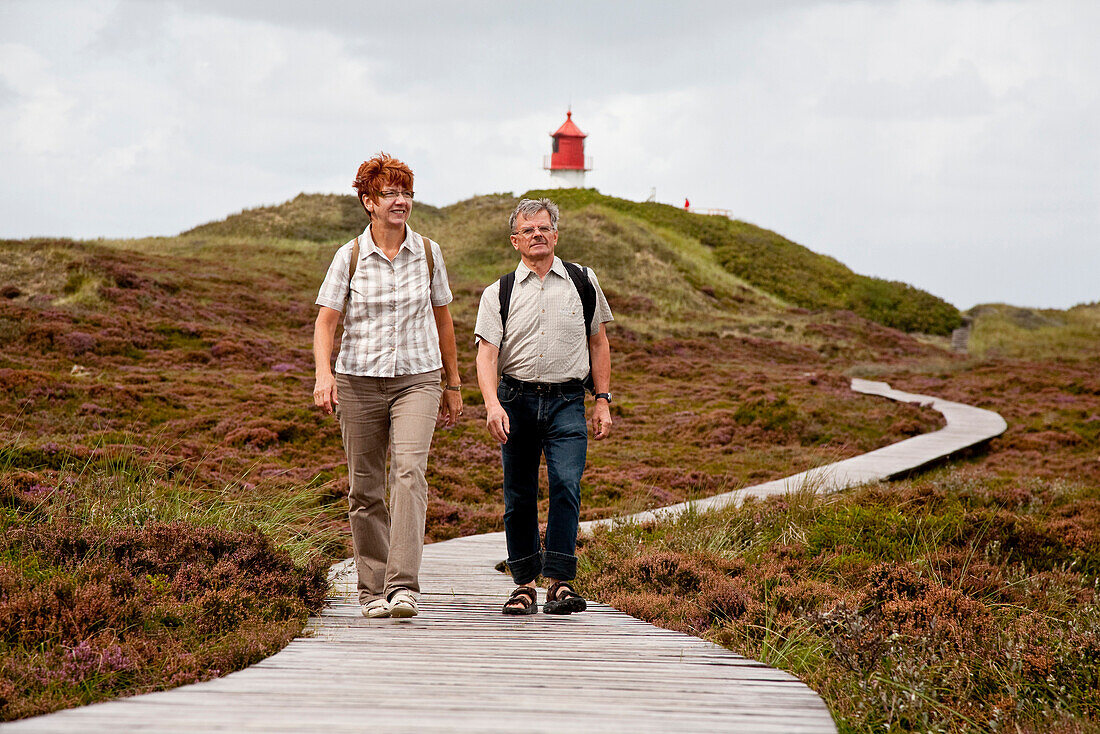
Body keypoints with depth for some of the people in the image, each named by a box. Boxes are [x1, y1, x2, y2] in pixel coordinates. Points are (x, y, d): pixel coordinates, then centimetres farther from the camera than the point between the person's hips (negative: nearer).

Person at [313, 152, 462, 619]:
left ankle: (403, 585, -27)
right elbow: (325, 319, -4)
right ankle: (373, 590, 17)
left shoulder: (428, 253, 5)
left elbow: (442, 318, 15)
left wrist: (453, 384, 18)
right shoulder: (350, 257, 0)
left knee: (409, 471, -21)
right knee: (365, 489, 4)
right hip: (359, 381, 0)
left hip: (418, 379, 0)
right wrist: (323, 374, -22)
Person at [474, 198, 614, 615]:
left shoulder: (583, 282, 9)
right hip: (516, 400, 1)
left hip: (566, 401, -1)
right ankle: (525, 584, 12)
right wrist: (492, 404, -21)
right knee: (519, 497, 3)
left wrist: (602, 400, 9)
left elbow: (598, 343, 15)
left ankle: (560, 581, -18)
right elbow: (487, 353, -5)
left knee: (566, 485, -17)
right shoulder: (498, 294, 5)